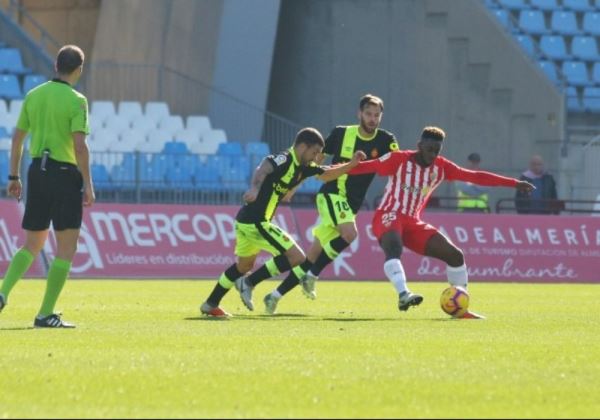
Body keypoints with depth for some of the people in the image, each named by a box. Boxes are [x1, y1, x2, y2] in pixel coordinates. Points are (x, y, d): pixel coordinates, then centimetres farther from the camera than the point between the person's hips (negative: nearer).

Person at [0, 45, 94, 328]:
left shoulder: (34, 96, 8)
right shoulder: (76, 101, -10)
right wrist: (88, 185, -12)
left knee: (32, 245, 17)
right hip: (65, 174, -6)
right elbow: (80, 145, -17)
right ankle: (45, 314, -2)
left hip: (37, 170, 6)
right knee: (66, 249, 2)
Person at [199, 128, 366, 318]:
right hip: (256, 222, -10)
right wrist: (255, 188, -54)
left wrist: (352, 164, 20)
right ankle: (249, 282, -7)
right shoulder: (284, 160, -15)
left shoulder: (302, 167, 13)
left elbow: (327, 174, 29)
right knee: (297, 257, -10)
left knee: (244, 265, 27)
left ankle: (210, 304, 35)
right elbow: (264, 169, -36)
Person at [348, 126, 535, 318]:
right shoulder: (399, 159, -8)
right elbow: (368, 166, -12)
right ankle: (403, 295, -54)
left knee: (455, 255, -3)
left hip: (413, 222, 6)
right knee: (394, 247, -39)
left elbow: (475, 176, 5)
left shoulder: (441, 167, 5)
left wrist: (514, 183, 2)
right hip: (388, 217, -6)